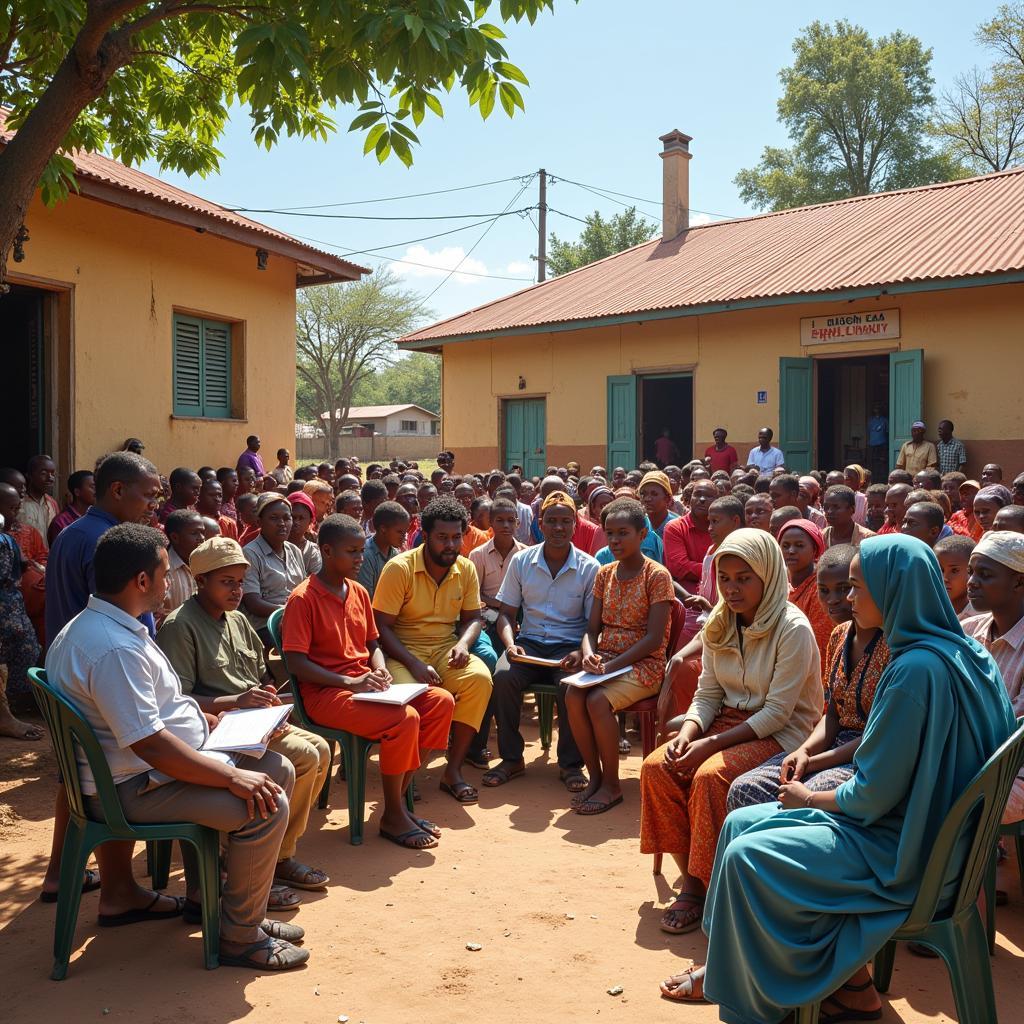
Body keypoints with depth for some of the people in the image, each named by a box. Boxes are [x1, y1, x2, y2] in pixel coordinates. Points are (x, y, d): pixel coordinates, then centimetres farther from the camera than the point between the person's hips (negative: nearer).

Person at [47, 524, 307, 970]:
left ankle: (213, 897, 19)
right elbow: (150, 745, -30)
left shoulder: (92, 627, 10)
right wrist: (233, 777, -25)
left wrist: (208, 720, 14)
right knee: (265, 806, -23)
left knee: (277, 770, 10)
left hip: (150, 766, 11)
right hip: (136, 786, -11)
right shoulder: (115, 648, -26)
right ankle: (239, 936, -5)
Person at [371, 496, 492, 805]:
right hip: (402, 651, -4)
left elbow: (472, 617, 12)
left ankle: (453, 770, -16)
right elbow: (381, 626, -11)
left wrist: (463, 644, -13)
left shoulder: (466, 569, 4)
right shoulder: (399, 568, -11)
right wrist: (414, 664, -24)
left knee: (480, 678, -27)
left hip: (446, 648, 4)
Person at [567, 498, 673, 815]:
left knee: (598, 701, -29)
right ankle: (594, 777, -8)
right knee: (573, 696, -24)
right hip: (604, 661, 5)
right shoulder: (605, 574, 11)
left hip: (643, 664, -5)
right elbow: (592, 628, 9)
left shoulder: (657, 576, -8)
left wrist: (613, 664, -21)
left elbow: (654, 638, -14)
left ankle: (611, 785, -11)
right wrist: (589, 654, -13)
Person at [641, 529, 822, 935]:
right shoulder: (720, 624, 4)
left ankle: (701, 887, -14)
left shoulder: (793, 629, -17)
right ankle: (691, 880, -6)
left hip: (780, 734, -7)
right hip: (729, 719, 7)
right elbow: (708, 693, 8)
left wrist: (712, 744, -23)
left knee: (710, 775, -32)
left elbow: (777, 712, -19)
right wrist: (688, 732, -13)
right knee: (657, 766, -15)